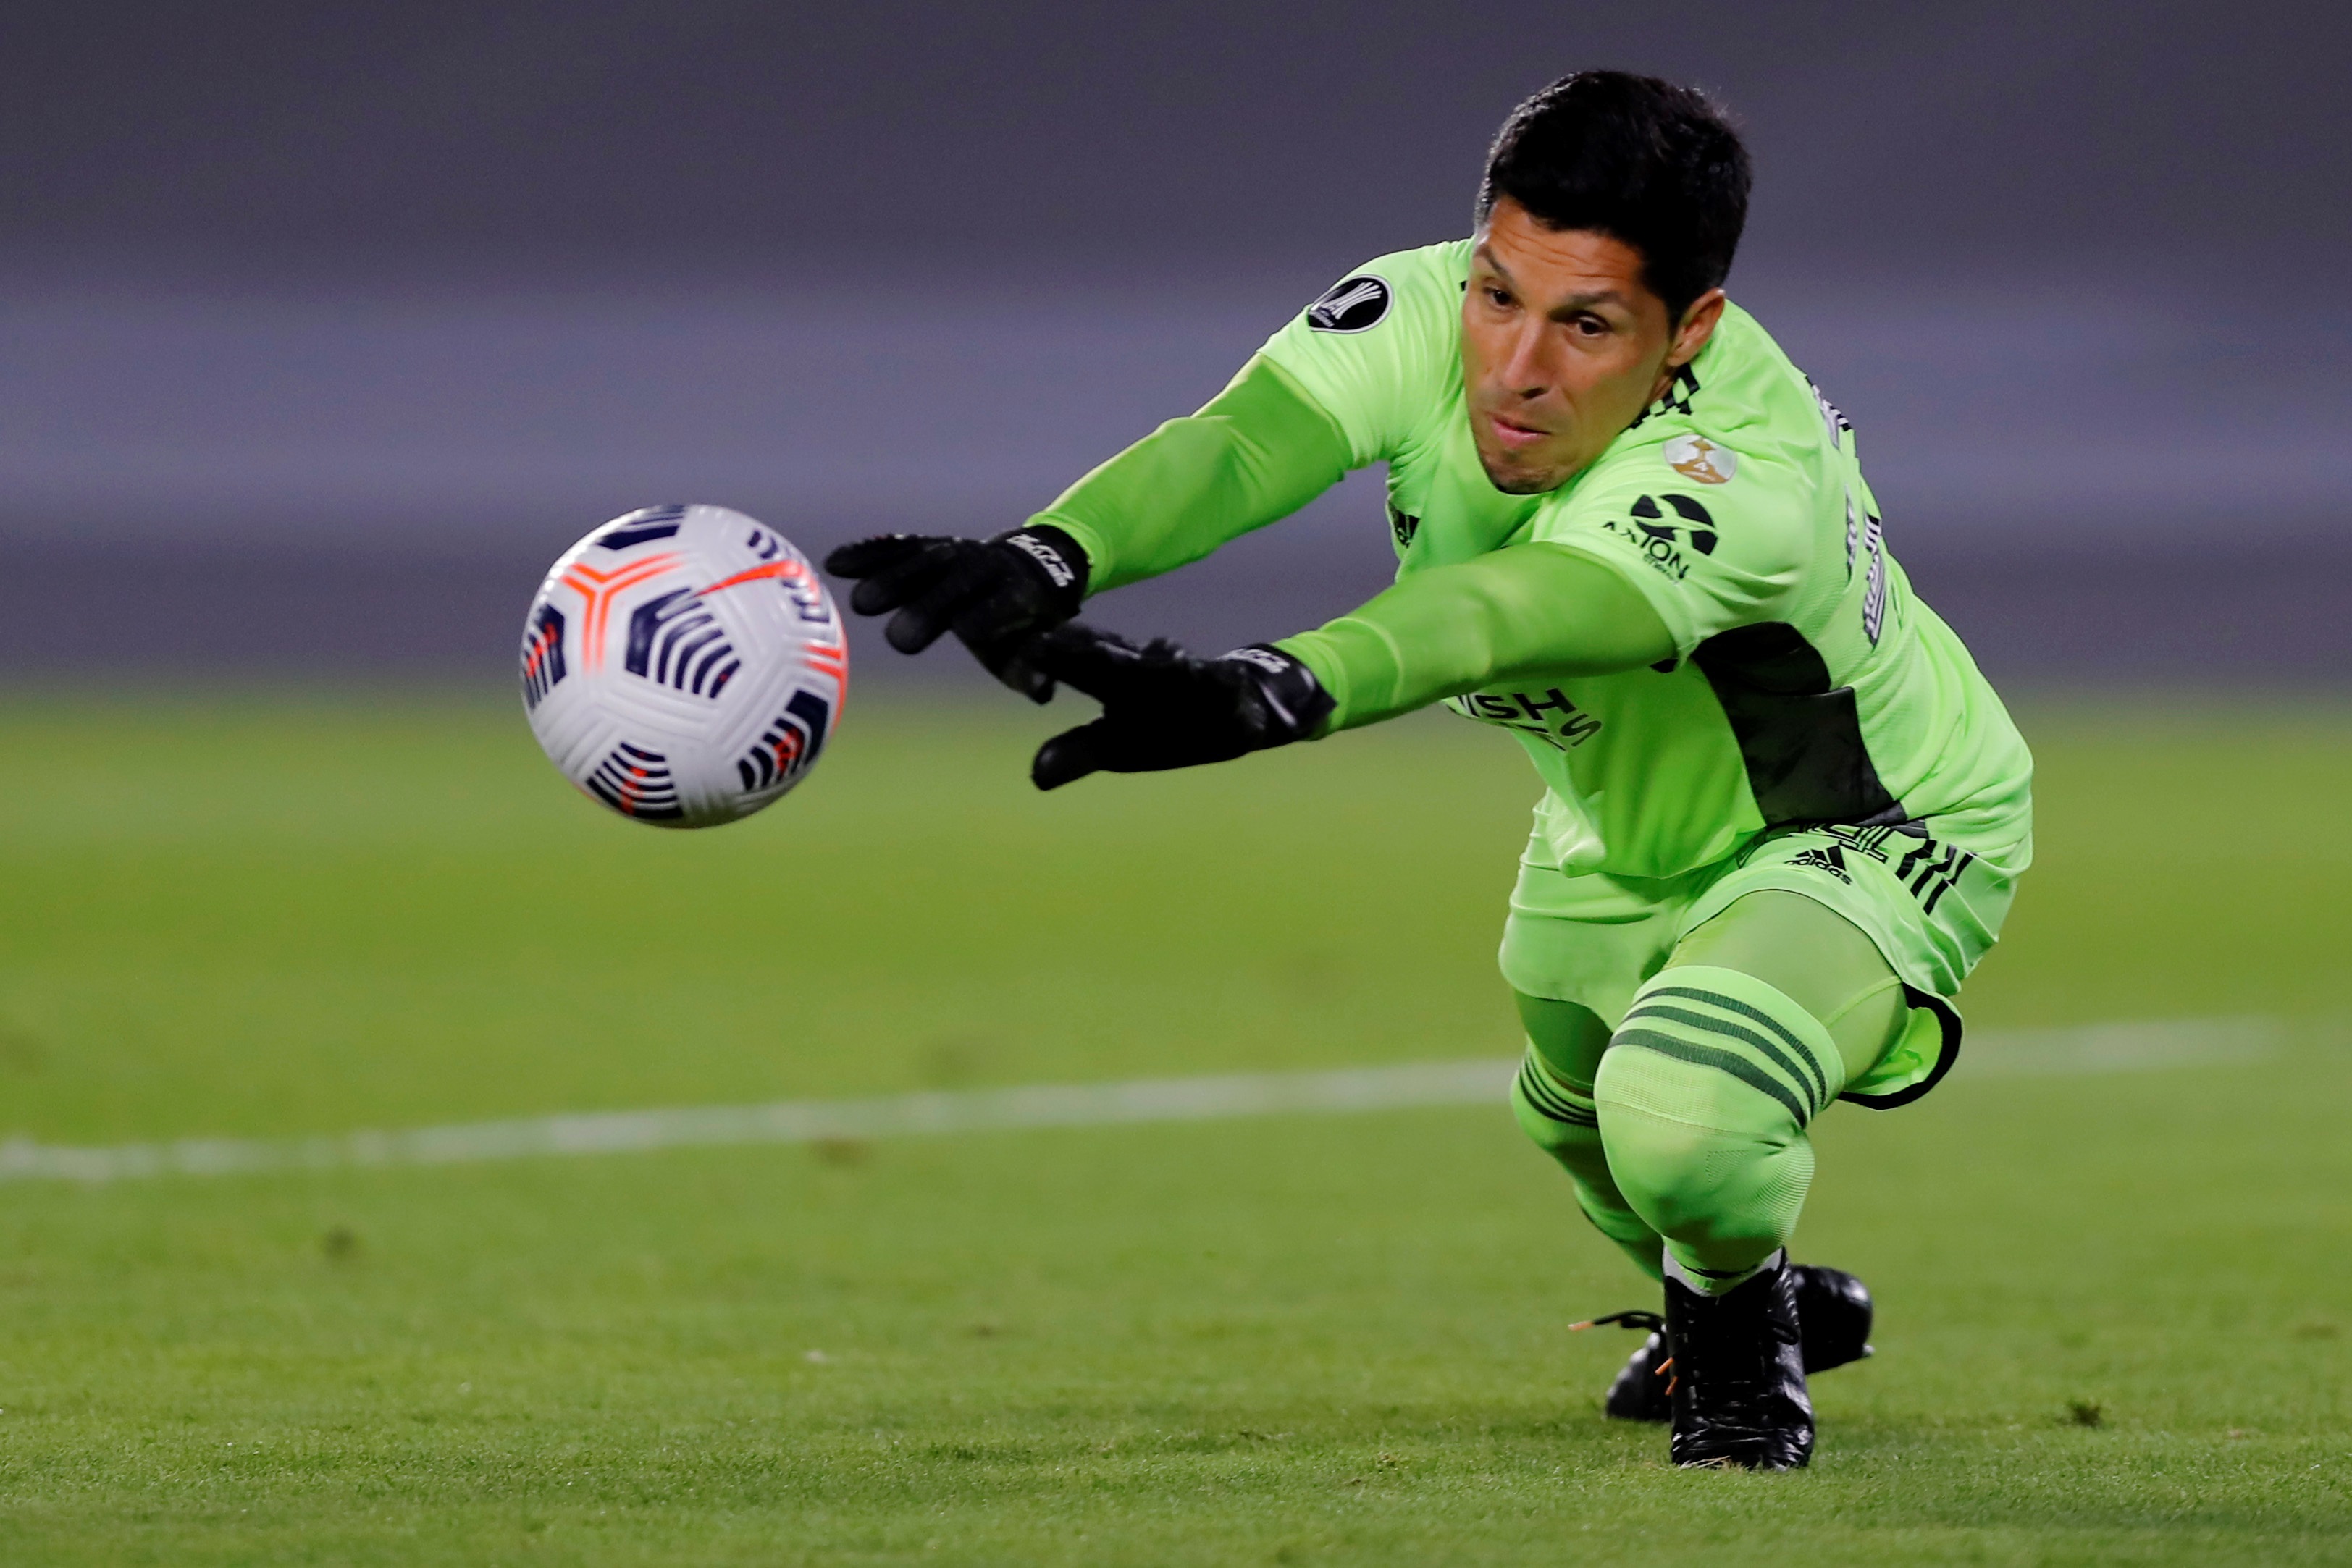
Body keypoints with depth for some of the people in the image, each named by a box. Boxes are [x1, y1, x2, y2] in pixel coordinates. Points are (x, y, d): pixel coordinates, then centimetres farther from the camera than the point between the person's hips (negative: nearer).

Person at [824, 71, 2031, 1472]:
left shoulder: (1748, 476, -43)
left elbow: (1504, 618, -61)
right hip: (1624, 826, 7)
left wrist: (1263, 695, -80)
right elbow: (1242, 445, -46)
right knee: (1578, 1122, 27)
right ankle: (1748, 1303, 61)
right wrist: (1049, 558, -69)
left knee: (1680, 1114, -31)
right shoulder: (1426, 316, -27)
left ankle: (1742, 1318, 5)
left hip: (1882, 835, -7)